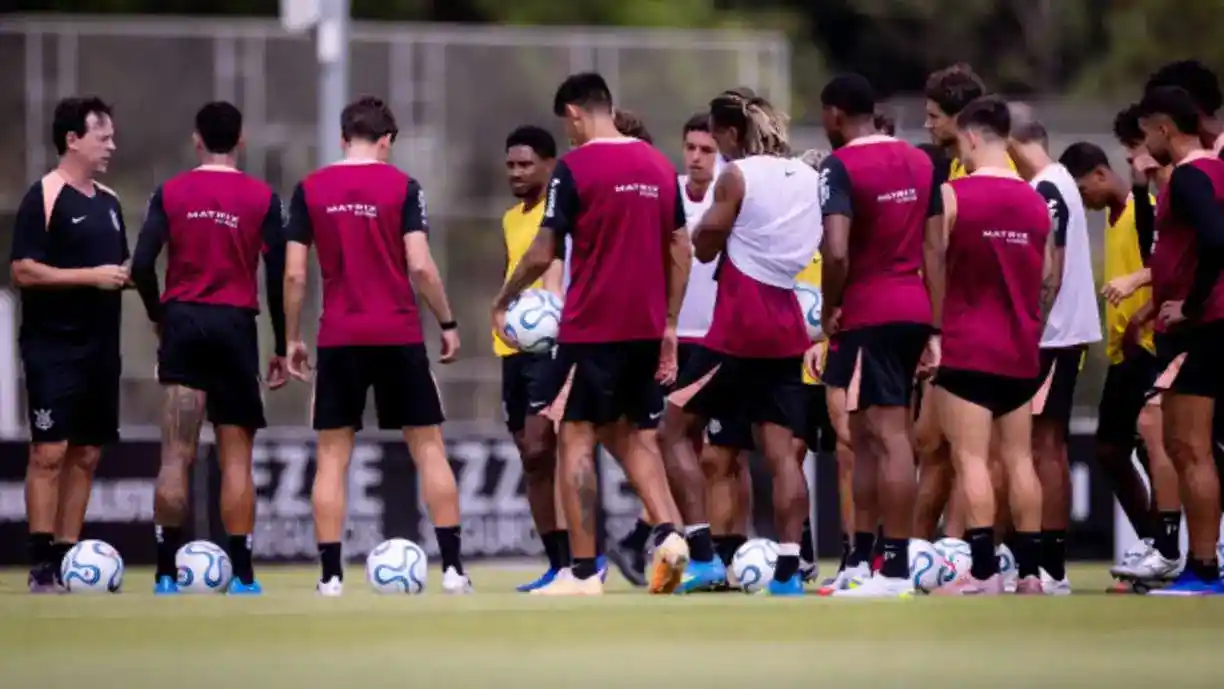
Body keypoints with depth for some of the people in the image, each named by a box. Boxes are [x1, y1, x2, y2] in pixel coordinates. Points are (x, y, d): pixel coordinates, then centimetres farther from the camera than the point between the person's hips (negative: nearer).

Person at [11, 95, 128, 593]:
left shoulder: (108, 202, 15)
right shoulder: (44, 197, -9)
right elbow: (24, 271, -15)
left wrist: (126, 277, 4)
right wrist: (90, 276, -19)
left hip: (100, 346, 8)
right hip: (53, 346, -8)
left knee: (86, 454, 8)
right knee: (50, 451, -10)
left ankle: (68, 556, 13)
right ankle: (41, 566, -10)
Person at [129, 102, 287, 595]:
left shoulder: (170, 194, 3)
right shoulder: (262, 199, 1)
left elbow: (142, 266, -3)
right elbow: (278, 276, -1)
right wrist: (282, 347, 7)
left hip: (182, 321, 1)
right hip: (235, 325, -1)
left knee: (176, 456, -1)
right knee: (236, 458, 5)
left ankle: (167, 573, -4)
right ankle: (242, 576, 3)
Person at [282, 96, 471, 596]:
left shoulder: (309, 190, 2)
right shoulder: (402, 186, -3)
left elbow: (294, 274, 0)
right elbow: (420, 267, -10)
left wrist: (292, 339, 10)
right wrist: (448, 324, 2)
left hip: (338, 339, 1)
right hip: (399, 336, -1)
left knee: (332, 456, 6)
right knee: (429, 447, 7)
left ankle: (331, 577, 0)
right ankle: (452, 568, 3)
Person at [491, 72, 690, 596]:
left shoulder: (574, 167, -10)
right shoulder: (657, 165, 8)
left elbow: (543, 255, -11)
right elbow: (680, 250, 10)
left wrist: (502, 303, 4)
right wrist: (669, 326, 13)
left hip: (591, 327, -6)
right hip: (646, 327, 6)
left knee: (577, 439, 1)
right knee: (639, 437, 14)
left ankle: (584, 571, -1)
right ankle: (668, 533, -8)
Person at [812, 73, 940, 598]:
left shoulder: (840, 166, -11)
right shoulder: (920, 162, 12)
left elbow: (836, 253, -22)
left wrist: (830, 308, -6)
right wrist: (933, 326, 17)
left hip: (869, 315, -8)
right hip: (914, 312, 8)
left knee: (888, 435, -8)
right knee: (867, 434, 15)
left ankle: (897, 571, -8)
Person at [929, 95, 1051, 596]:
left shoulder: (953, 195, -8)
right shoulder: (1036, 202, 8)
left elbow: (934, 269, -9)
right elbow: (1047, 278, 14)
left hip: (967, 348, -5)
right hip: (1020, 351, 5)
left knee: (971, 460, -5)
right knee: (1019, 459, 9)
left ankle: (983, 572, -11)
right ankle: (1030, 570, 8)